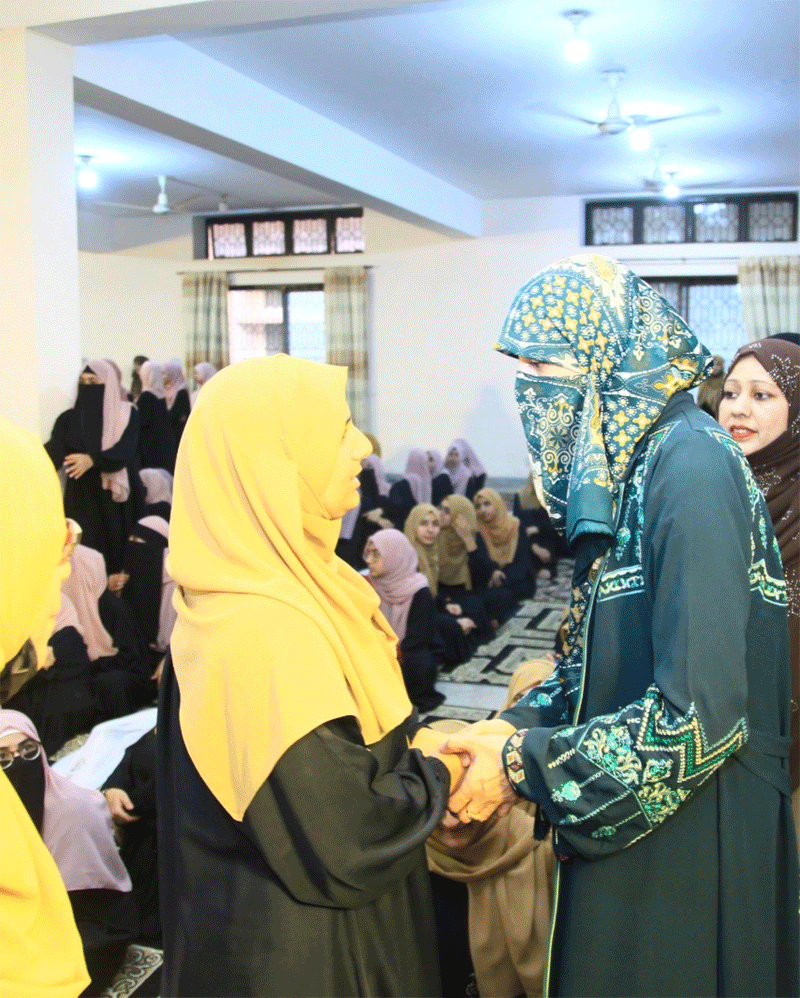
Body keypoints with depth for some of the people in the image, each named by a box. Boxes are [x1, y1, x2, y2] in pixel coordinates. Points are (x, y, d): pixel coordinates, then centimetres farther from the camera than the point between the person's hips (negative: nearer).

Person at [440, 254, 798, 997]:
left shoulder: (691, 468, -21)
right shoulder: (626, 469, 6)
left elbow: (700, 713, -26)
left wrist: (523, 765, -17)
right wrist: (521, 724, 0)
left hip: (689, 852, -8)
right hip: (620, 831, 8)